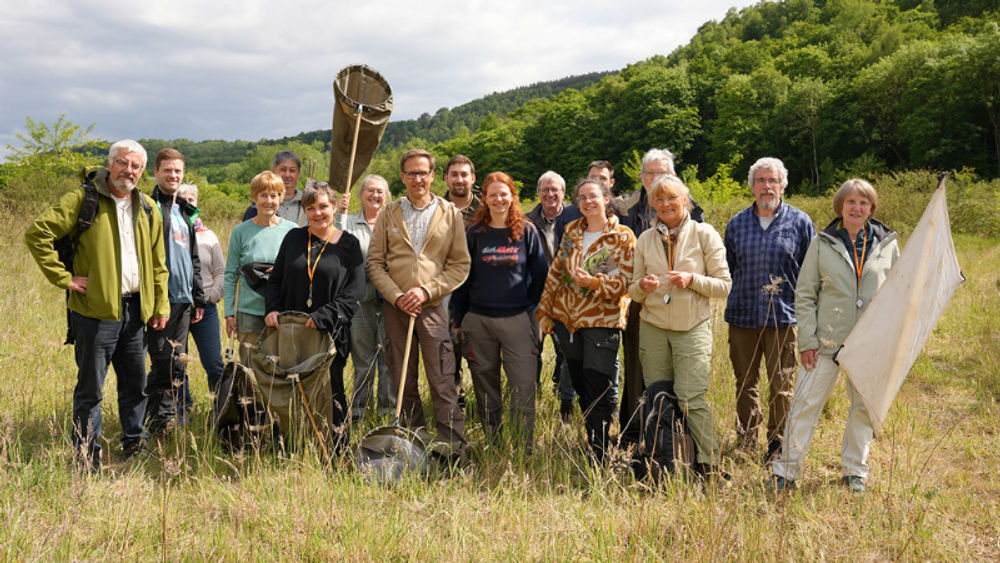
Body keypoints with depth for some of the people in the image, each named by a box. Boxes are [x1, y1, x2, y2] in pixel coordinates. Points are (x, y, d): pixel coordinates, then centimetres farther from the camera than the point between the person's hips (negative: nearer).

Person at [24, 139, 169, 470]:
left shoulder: (148, 209, 11)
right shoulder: (83, 200, -6)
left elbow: (157, 264, 16)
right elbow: (37, 234, -11)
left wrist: (160, 306, 10)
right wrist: (64, 278, -13)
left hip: (135, 310, 5)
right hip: (95, 310, -5)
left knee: (136, 384, 15)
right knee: (90, 388, 2)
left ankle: (133, 445, 30)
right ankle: (87, 457, 14)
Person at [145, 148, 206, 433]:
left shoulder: (185, 212, 20)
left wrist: (198, 298, 20)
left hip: (183, 300, 7)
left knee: (177, 363, 12)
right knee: (165, 363, -8)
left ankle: (176, 419, 20)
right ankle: (159, 420, 2)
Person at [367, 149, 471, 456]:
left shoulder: (450, 214, 5)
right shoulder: (389, 214, 9)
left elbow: (460, 264, 1)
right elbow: (375, 263, 7)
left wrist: (427, 290, -10)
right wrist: (396, 296, -7)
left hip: (433, 307, -2)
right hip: (395, 308, 2)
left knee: (443, 382, -6)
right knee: (403, 381, 9)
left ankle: (452, 446, 0)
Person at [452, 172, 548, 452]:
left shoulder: (527, 232, 5)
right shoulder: (473, 234, 7)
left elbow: (540, 274, 9)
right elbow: (461, 277, 9)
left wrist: (533, 309, 3)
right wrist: (460, 319, 5)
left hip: (517, 319, -1)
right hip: (479, 320, 2)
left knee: (523, 387, -7)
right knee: (486, 387, 9)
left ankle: (524, 448, 1)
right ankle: (492, 446, 21)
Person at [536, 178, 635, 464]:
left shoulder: (623, 237, -4)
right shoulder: (571, 231, 11)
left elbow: (626, 281, -10)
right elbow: (555, 273, 15)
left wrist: (594, 282, -25)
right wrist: (544, 311, 12)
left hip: (602, 321, -5)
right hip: (566, 319, 5)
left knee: (598, 393, -6)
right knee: (581, 388, 14)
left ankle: (597, 459, 0)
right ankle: (592, 443, 29)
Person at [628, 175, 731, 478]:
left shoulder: (704, 234, 1)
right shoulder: (645, 240, 10)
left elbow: (724, 285, 0)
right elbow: (634, 292, 13)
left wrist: (692, 279, -15)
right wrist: (644, 285, -10)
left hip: (693, 328, -3)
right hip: (653, 326, 3)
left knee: (691, 399, -11)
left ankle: (708, 465, 2)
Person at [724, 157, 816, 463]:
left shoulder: (800, 222, 4)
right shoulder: (737, 223, 11)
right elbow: (726, 269, 18)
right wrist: (731, 302, 12)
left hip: (783, 316, -2)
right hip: (742, 314, 3)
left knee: (781, 385, 2)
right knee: (745, 382, 9)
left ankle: (777, 444, 16)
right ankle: (746, 443, 22)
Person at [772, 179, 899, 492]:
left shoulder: (887, 244, 6)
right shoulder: (822, 244, 2)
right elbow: (805, 294, 2)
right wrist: (807, 339, -6)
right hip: (828, 340, -2)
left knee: (865, 407, 11)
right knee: (806, 404, -2)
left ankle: (855, 471, 27)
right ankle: (787, 472, 9)